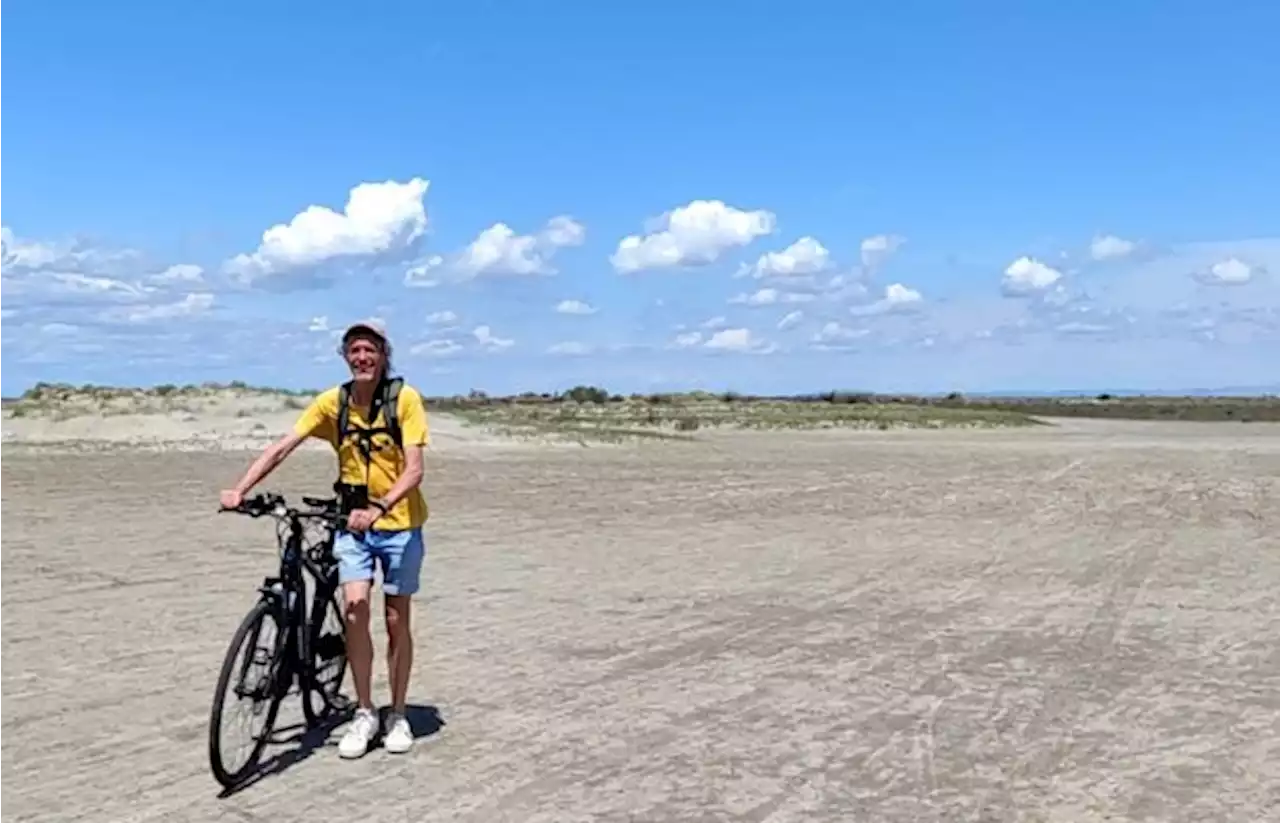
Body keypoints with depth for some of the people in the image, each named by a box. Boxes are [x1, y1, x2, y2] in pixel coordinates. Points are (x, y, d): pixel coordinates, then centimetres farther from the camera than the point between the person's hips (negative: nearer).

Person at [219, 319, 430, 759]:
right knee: (355, 607, -15)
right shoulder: (332, 401, -6)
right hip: (353, 523, 2)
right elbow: (281, 447, -11)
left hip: (399, 523, -2)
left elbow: (413, 469, -20)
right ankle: (364, 714, 2)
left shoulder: (405, 398, -15)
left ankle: (397, 717, 22)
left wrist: (378, 508, -35)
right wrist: (239, 491, -24)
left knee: (396, 621, 5)